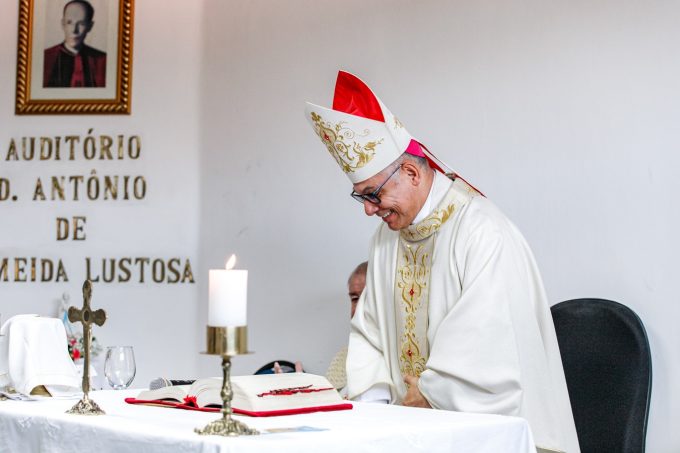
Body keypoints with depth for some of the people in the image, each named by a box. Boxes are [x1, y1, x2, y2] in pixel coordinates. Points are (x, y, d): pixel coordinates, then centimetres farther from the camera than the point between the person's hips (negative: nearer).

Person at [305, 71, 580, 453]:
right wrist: (374, 398, 0)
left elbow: (491, 347, -19)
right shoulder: (387, 239, 10)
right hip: (415, 421, 7)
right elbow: (369, 331, 14)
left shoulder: (484, 234, -15)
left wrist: (431, 393, -10)